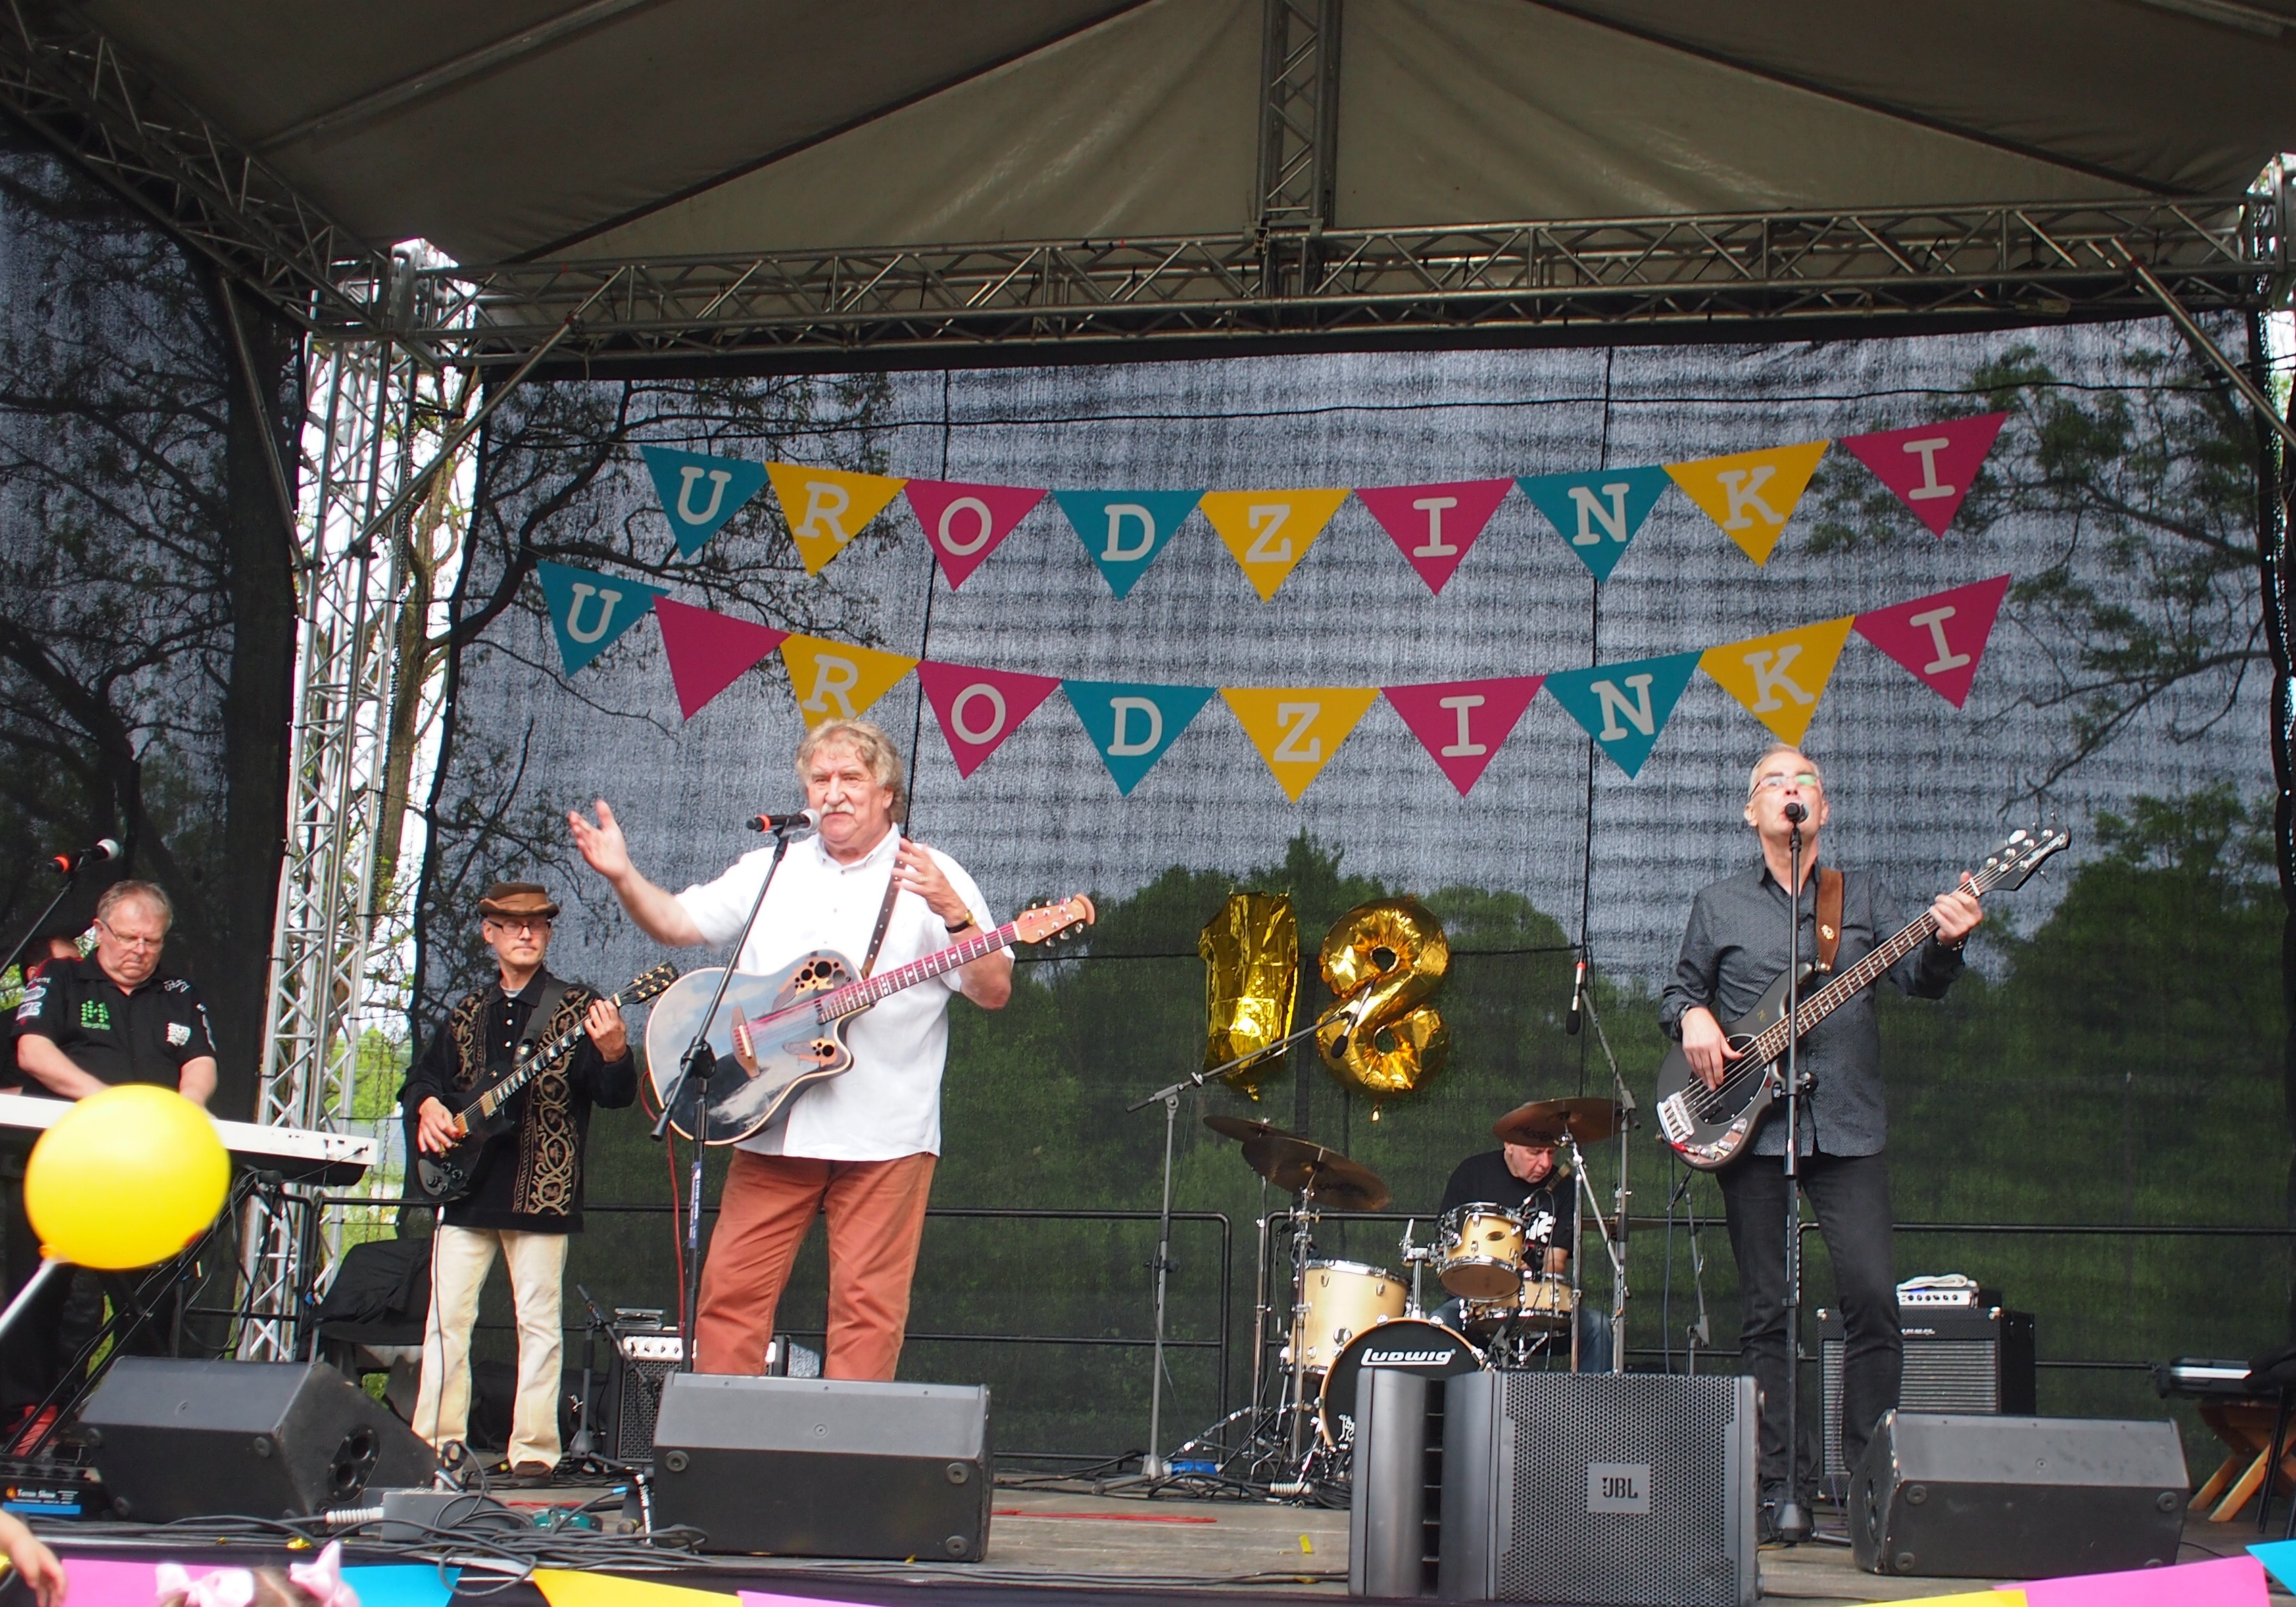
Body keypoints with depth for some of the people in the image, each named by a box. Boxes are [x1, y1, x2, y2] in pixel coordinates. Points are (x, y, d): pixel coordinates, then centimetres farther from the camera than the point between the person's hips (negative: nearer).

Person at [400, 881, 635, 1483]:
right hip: (466, 1187, 4)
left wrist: (614, 1056, -29)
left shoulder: (577, 1008, 2)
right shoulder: (467, 1014, 15)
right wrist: (427, 1106, 1)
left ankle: (533, 1451, 3)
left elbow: (615, 1095, -7)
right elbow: (422, 1076, 23)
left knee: (539, 1321, -2)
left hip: (539, 1192, -4)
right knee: (446, 1317, 3)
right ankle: (437, 1443, 10)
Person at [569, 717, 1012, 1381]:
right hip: (773, 1127, 4)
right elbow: (679, 923, 15)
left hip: (885, 1136, -4)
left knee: (867, 1305, -2)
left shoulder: (936, 879, 2)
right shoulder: (769, 871, 15)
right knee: (731, 1291, 2)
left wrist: (952, 913, -20)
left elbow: (995, 992, -4)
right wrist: (623, 876, -2)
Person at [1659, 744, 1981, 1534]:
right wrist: (1692, 1017, -7)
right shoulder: (1718, 904, 13)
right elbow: (1678, 989, 16)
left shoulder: (1862, 895, 13)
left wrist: (1945, 942, -21)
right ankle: (1773, 1486, 7)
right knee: (1765, 1313, 1)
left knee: (1874, 1299, -8)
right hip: (1749, 1122, 0)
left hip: (1848, 1123, 0)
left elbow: (1917, 977, 1)